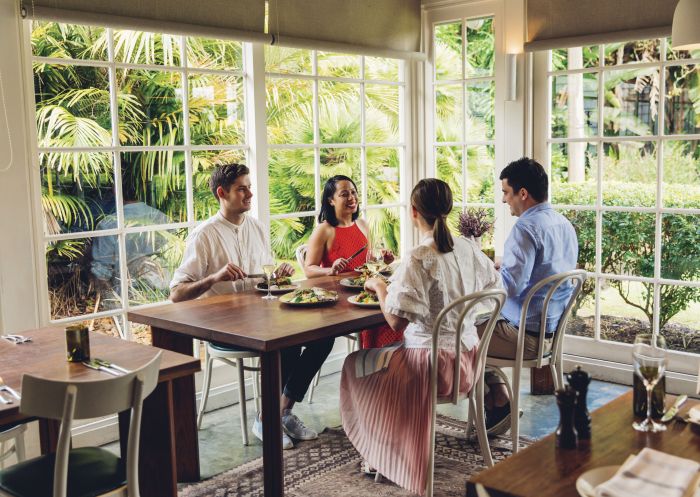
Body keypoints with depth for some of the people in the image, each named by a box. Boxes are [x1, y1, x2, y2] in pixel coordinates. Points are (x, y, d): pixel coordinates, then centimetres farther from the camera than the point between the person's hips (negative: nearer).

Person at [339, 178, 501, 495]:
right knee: (379, 355, 29)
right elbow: (494, 284, 15)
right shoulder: (469, 249, -3)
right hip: (468, 357, 8)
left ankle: (379, 454, 30)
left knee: (356, 365, 17)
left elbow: (396, 321, -23)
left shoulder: (418, 259, -24)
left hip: (432, 363, -7)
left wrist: (379, 286, -6)